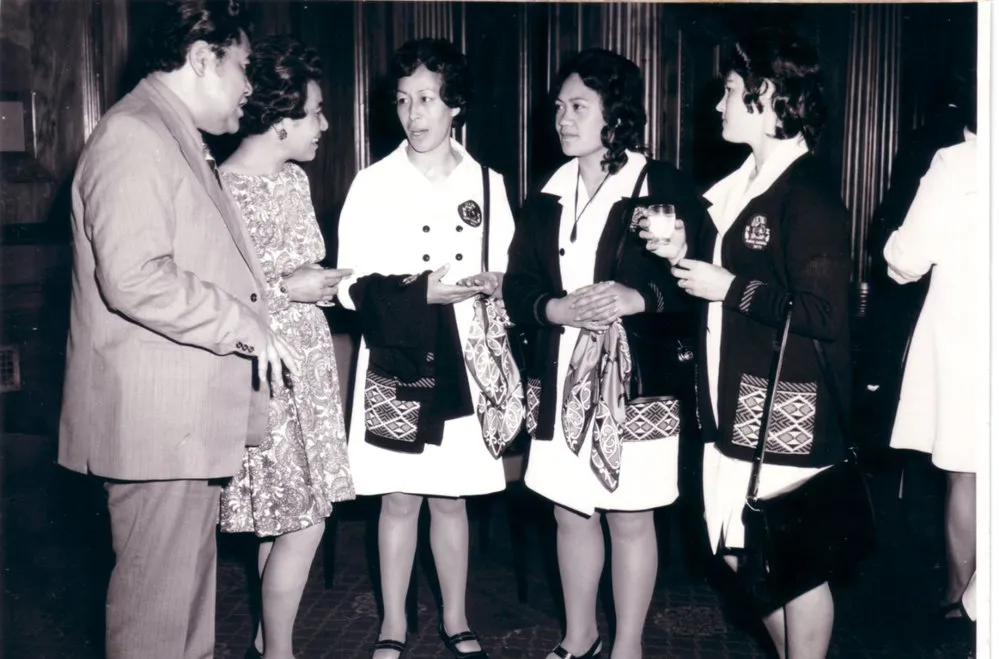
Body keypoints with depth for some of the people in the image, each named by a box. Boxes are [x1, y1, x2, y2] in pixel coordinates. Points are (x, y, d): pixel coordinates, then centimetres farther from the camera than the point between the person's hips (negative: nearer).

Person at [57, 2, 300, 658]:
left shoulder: (177, 138, 19)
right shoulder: (133, 135, -15)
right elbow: (134, 278, -26)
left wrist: (283, 282, 19)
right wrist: (246, 328, -18)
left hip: (190, 415, 11)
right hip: (155, 417, -11)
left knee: (191, 577, 19)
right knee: (157, 597, -2)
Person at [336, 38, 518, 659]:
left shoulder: (487, 183, 6)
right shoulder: (373, 185, -2)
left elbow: (507, 272, 11)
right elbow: (353, 286, -7)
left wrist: (495, 285, -11)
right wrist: (423, 290, -19)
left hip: (463, 364, 2)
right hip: (396, 363, -1)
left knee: (452, 496, 11)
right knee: (399, 498, 5)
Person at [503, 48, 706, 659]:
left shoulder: (664, 186, -6)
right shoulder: (549, 194, 10)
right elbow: (517, 285, 7)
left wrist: (638, 298, -24)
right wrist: (557, 308, -13)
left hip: (637, 379, -5)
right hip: (562, 379, 5)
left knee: (631, 518, 6)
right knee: (570, 512, 15)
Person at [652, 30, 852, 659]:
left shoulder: (808, 192, -16)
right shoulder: (750, 180, 11)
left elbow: (825, 313, -23)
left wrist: (729, 287, -18)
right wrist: (685, 252, 7)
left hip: (788, 411, -9)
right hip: (737, 402, 9)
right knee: (739, 552, 18)